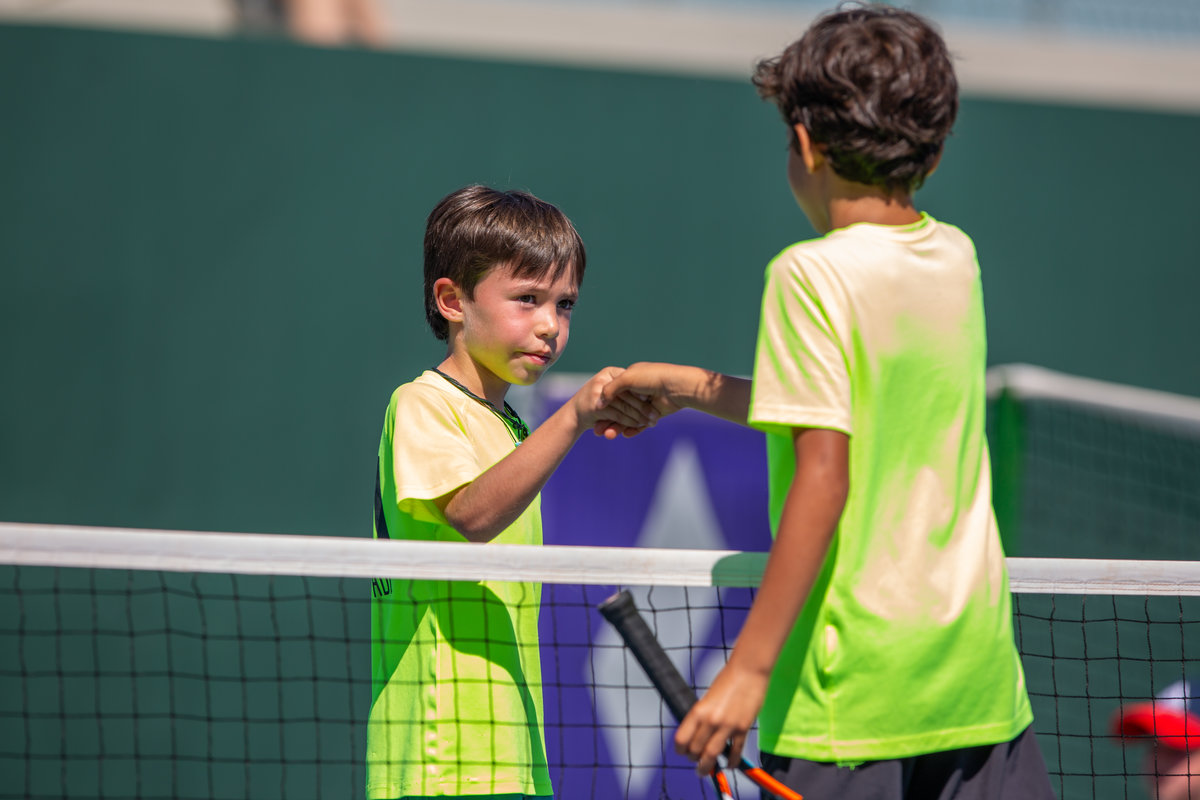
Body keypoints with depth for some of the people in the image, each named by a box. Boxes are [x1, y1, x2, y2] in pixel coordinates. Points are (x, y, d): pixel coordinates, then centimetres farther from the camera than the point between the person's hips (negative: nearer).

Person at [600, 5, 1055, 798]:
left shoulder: (814, 274, -11)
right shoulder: (956, 258, 9)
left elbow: (824, 478, -17)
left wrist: (749, 667, -17)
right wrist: (694, 387, 26)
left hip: (859, 682, -7)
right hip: (982, 673, 7)